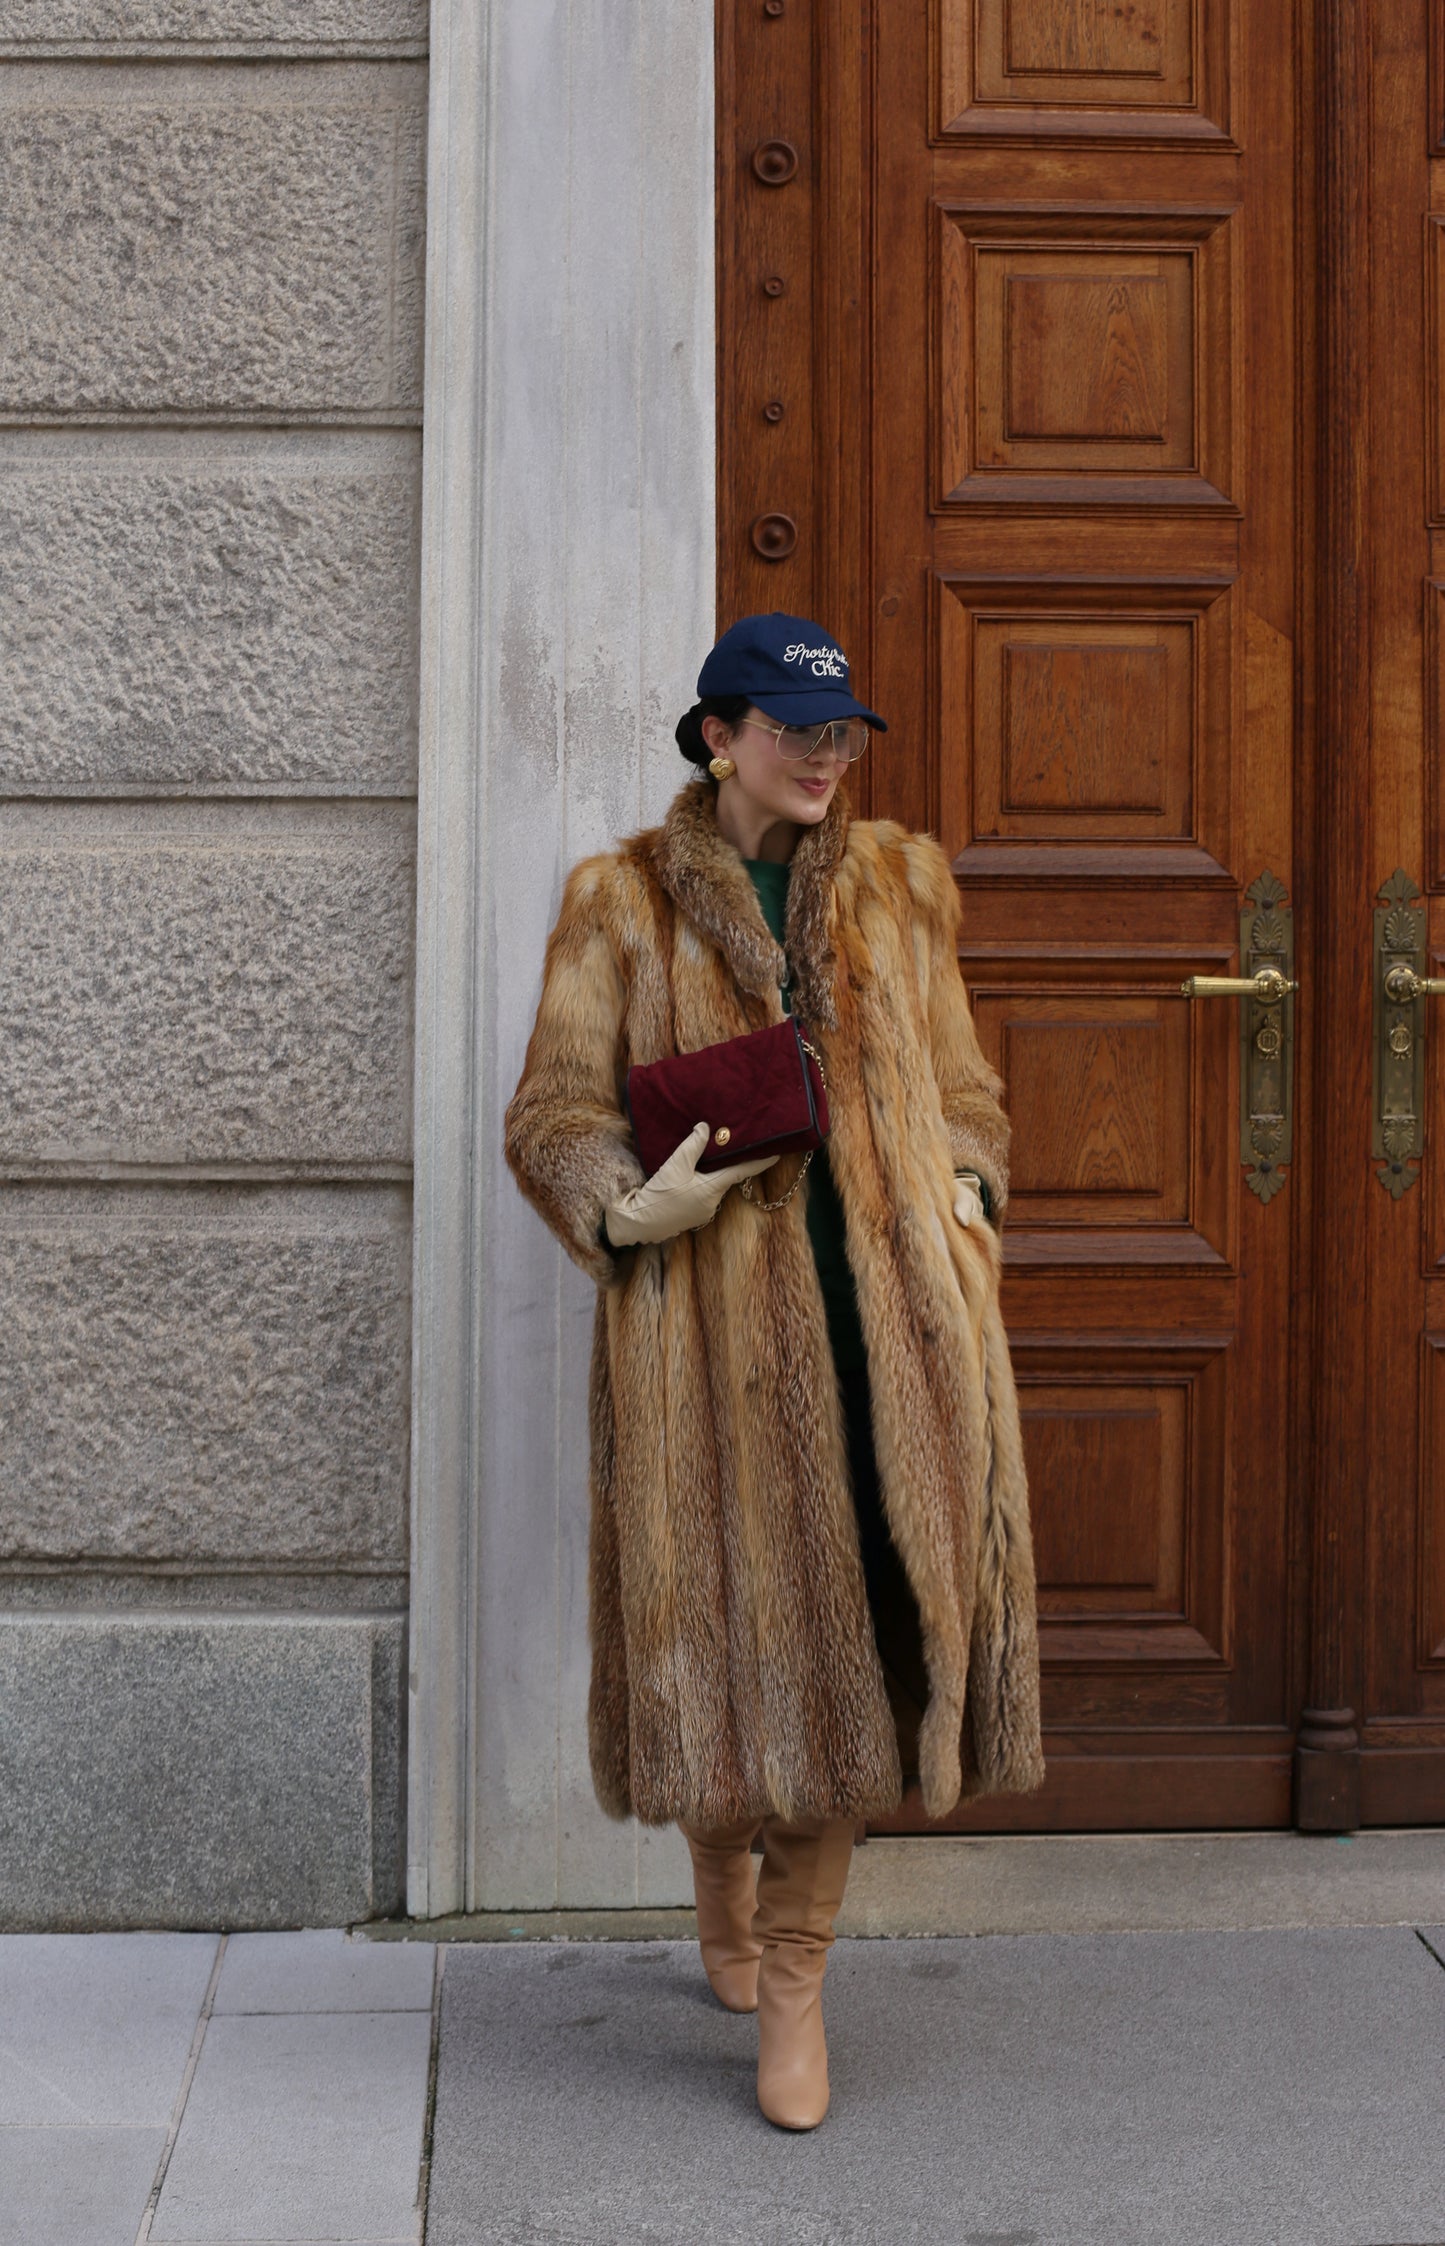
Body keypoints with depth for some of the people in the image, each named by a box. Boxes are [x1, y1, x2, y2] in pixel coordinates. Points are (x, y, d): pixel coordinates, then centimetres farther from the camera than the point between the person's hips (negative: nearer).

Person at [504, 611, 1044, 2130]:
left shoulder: (899, 887, 14)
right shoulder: (624, 904, 3)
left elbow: (958, 1082, 22)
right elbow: (555, 1113, 1)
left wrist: (971, 1192, 4)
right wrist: (627, 1209, -17)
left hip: (888, 1301, 2)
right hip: (710, 1317, -2)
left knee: (856, 1619, -2)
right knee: (729, 1605, 2)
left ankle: (795, 1980, 8)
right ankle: (724, 1891, 31)